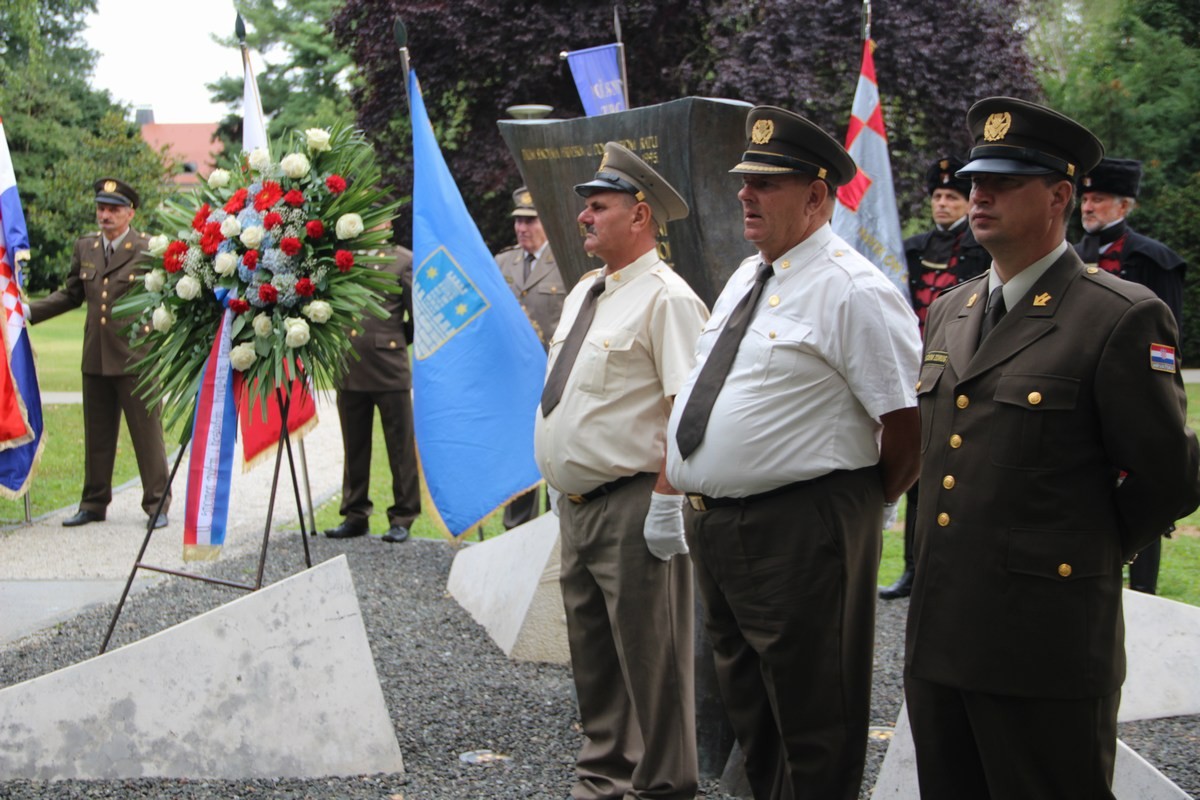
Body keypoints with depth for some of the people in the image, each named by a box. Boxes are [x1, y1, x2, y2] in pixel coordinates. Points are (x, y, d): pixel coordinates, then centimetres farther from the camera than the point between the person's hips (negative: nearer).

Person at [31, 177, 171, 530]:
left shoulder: (149, 250, -5)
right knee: (96, 435, 13)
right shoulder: (85, 248, 11)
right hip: (96, 359, 5)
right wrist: (30, 311, 10)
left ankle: (157, 504, 11)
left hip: (137, 359, -5)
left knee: (147, 435, 1)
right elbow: (70, 294, 20)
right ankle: (94, 504, 24)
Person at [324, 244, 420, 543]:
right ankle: (356, 515, 20)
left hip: (389, 369, -4)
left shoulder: (404, 261, 1)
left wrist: (390, 341, 8)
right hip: (349, 369, 4)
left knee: (401, 448, 1)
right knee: (354, 447, 11)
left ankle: (402, 518, 10)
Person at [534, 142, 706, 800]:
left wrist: (666, 501, -24)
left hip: (632, 509, -9)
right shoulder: (583, 294, 14)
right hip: (576, 504, 9)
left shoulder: (664, 299, -14)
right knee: (591, 652, 19)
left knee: (649, 657, 1)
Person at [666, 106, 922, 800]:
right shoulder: (747, 276, 13)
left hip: (798, 535, -9)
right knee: (748, 708, 23)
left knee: (812, 729, 3)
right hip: (716, 527, 10)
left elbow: (910, 419, -17)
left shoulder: (851, 289, -16)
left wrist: (871, 501, -4)